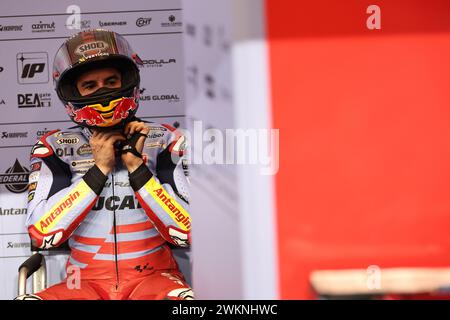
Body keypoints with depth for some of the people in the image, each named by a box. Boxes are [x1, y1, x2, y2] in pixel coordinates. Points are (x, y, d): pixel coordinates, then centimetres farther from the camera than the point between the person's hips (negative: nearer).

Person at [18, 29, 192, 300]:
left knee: (182, 296, -35)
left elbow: (187, 231, -5)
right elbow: (42, 234, -8)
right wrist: (99, 170, -11)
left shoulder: (163, 141, 3)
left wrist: (135, 166, -12)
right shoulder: (54, 148, 4)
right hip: (86, 283, 1)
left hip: (153, 278, -1)